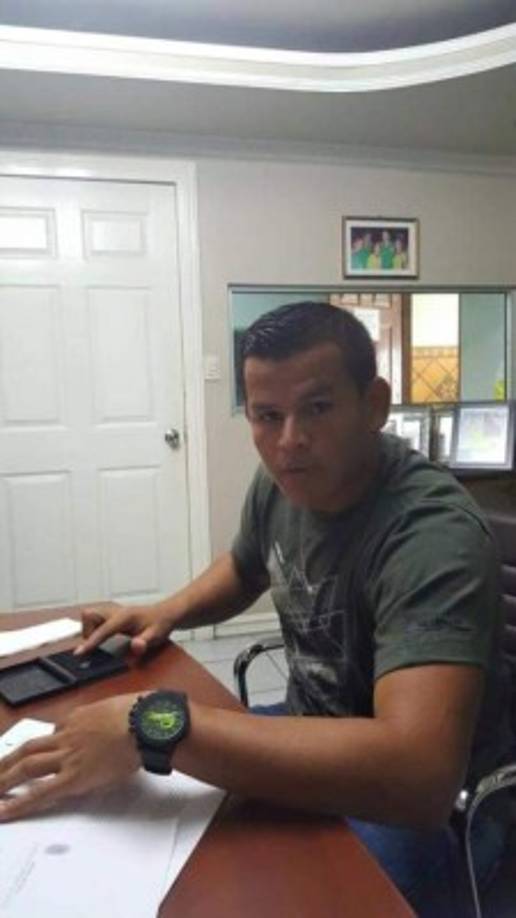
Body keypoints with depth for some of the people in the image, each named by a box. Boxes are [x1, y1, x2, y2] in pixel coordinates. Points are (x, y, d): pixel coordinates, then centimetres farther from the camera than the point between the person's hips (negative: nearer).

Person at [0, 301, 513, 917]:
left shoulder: (432, 535, -32)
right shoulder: (282, 481, -7)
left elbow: (418, 775, -43)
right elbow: (245, 567, 14)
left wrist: (156, 725, -42)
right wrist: (166, 613, -6)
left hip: (431, 811, -6)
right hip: (315, 738, 7)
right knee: (119, 801, 3)